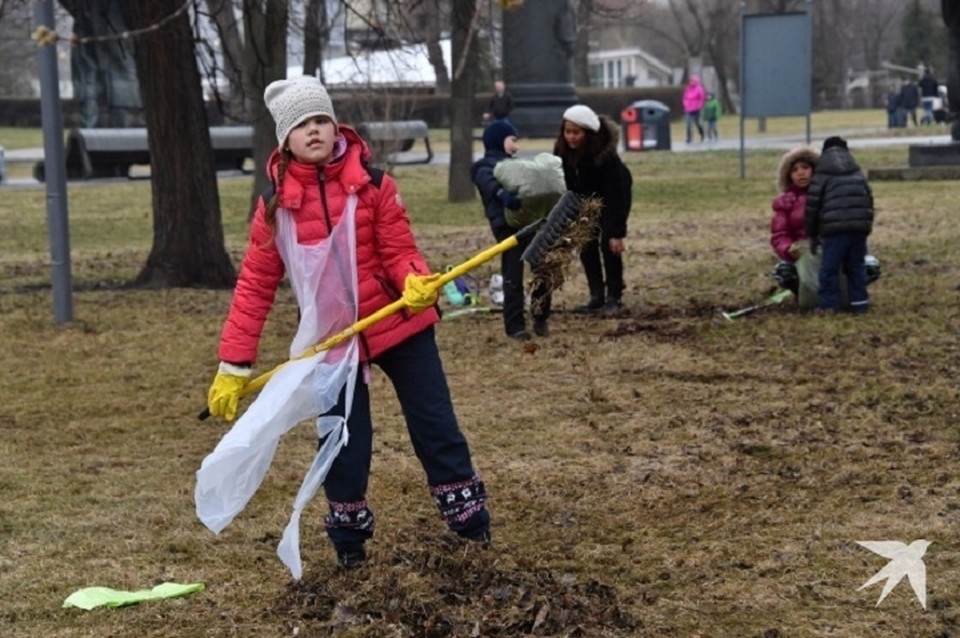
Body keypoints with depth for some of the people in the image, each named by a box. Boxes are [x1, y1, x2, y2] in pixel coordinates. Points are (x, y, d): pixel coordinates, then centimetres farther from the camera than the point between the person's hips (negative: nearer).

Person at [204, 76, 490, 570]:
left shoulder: (373, 185, -8)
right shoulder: (275, 204, -5)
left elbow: (399, 250, -7)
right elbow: (255, 285, -3)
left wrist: (416, 282, -32)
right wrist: (234, 365, -7)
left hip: (398, 323, -1)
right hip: (332, 337, 1)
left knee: (435, 422, 7)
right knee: (343, 442, 6)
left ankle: (469, 516, 22)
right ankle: (348, 538, 25)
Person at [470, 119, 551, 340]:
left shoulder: (511, 164, 28)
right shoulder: (486, 166, 0)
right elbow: (489, 183, -22)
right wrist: (503, 195, -42)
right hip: (508, 225, -8)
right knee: (513, 277, -4)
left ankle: (540, 319, 22)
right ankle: (515, 326, 2)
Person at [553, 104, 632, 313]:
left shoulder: (606, 154, -37)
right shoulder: (562, 151, -24)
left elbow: (615, 194, -34)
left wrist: (617, 233, -34)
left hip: (613, 197, -5)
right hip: (586, 199, 5)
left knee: (609, 244, -15)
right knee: (586, 244, -2)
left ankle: (614, 297, -4)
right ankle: (597, 297, 6)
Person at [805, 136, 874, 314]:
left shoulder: (822, 174, 8)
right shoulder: (857, 173, 23)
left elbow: (812, 204, 4)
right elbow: (869, 199, 23)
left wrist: (812, 235, 12)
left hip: (835, 227, -5)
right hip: (860, 226, 5)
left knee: (830, 267, 1)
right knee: (856, 266, 13)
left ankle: (828, 305, 0)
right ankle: (859, 303, 12)